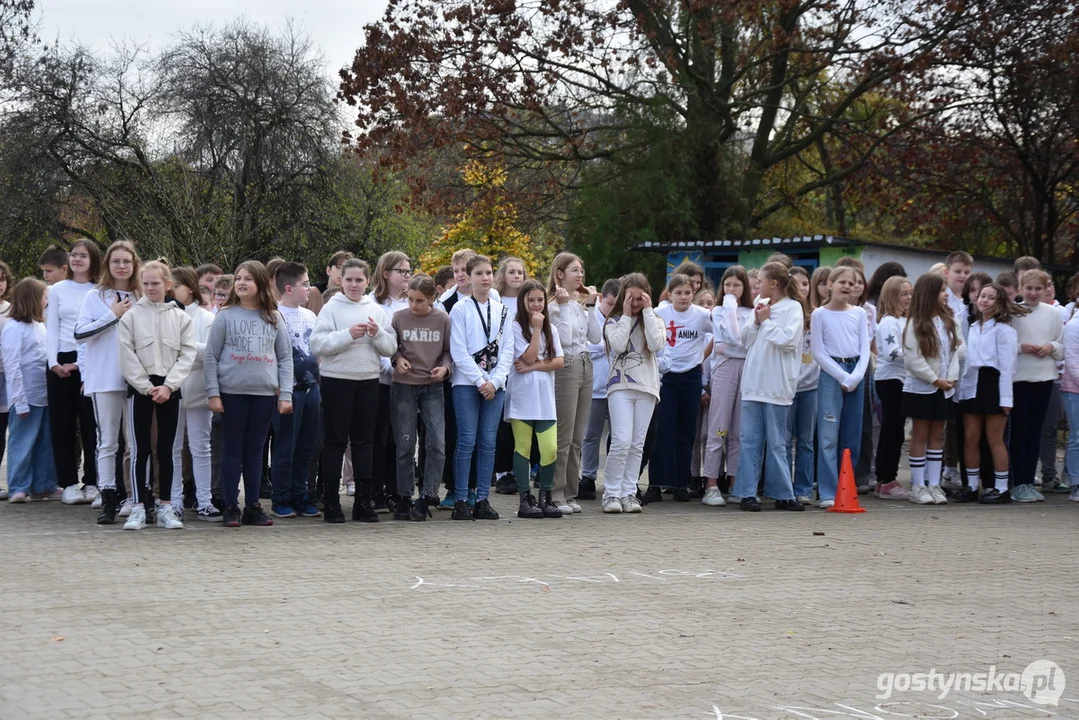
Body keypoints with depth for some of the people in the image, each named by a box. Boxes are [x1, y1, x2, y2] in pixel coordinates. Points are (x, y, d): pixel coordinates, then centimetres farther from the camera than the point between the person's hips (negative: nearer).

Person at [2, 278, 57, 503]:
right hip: (27, 396, -8)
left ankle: (44, 485, 19)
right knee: (23, 442, -2)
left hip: (44, 394, 8)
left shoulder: (39, 325, 13)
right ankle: (18, 488, 4)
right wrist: (20, 401, -16)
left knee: (46, 442, 11)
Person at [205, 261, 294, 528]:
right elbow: (210, 357, 0)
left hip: (265, 393, 2)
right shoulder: (226, 316, 1)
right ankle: (231, 507, 5)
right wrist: (213, 393, -7)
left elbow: (285, 358, 8)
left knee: (255, 450, 8)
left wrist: (285, 394, 1)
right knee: (233, 449, 2)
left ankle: (253, 506, 13)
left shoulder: (274, 318, 8)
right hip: (232, 392, -2)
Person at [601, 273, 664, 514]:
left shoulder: (654, 320, 13)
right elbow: (618, 345, -12)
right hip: (620, 385, -3)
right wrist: (626, 316, -5)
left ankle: (629, 493, 8)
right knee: (622, 441, -14)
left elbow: (656, 345, -7)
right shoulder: (614, 321, 7)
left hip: (646, 386, 3)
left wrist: (648, 312, -5)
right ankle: (611, 493, -7)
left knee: (637, 444, 3)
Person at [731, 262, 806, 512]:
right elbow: (745, 340, 14)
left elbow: (787, 340, -17)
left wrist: (766, 321, -7)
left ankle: (782, 494, 8)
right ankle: (748, 493, 3)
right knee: (751, 440, 2)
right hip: (753, 382, 5)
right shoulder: (761, 306, 15)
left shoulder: (792, 308, -4)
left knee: (776, 442, 1)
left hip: (776, 386, -5)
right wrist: (756, 322, -1)